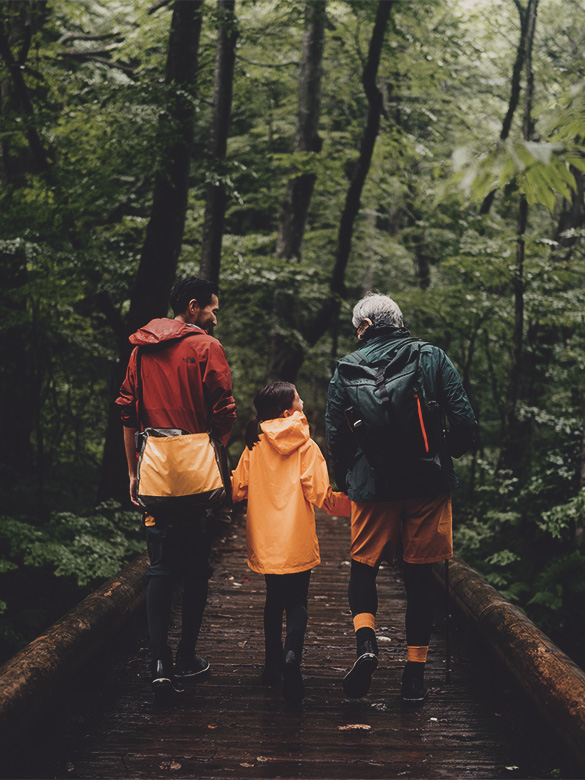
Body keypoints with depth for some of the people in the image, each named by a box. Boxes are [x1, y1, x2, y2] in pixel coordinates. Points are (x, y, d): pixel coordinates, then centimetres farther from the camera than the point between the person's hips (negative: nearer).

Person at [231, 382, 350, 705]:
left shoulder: (255, 445, 0)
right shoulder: (306, 446, -9)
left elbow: (238, 489, 4)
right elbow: (320, 494, -12)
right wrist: (351, 503, 3)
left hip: (265, 541, 3)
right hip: (298, 543, -3)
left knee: (274, 599, 19)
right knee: (297, 602, 5)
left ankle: (273, 665, 21)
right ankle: (292, 653, -21)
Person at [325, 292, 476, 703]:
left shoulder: (347, 369, 2)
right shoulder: (433, 357, 1)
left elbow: (334, 435, 2)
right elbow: (465, 419, -4)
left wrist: (345, 481, 16)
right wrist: (449, 454, 15)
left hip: (372, 485, 0)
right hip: (429, 484, 1)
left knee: (364, 566, 14)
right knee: (421, 575, 8)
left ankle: (366, 641, -10)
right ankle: (415, 672, 11)